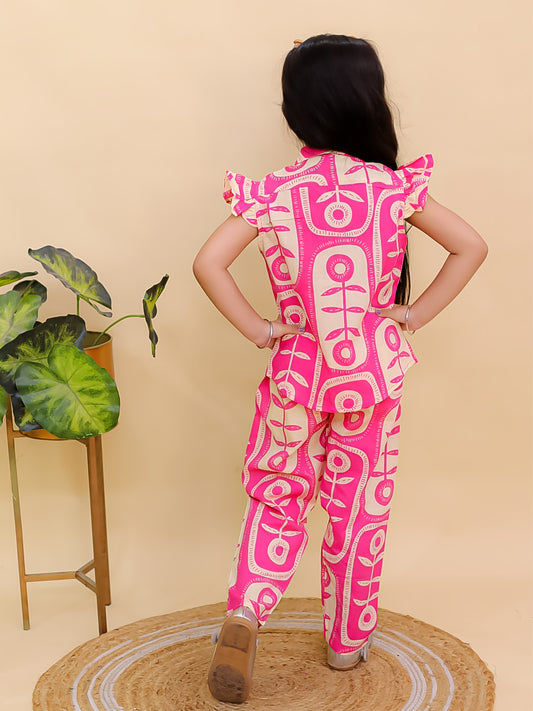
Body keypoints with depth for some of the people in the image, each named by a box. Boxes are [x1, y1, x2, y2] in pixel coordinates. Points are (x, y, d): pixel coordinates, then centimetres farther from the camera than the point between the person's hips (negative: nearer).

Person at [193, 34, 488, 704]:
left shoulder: (271, 193, -10)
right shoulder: (394, 187, -9)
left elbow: (208, 263, -18)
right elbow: (470, 247, -9)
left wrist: (257, 329, -8)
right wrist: (414, 314, -2)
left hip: (296, 369, 0)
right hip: (373, 370, 0)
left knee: (277, 500, 16)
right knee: (360, 508, 14)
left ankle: (245, 613, -7)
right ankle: (349, 642, 27)